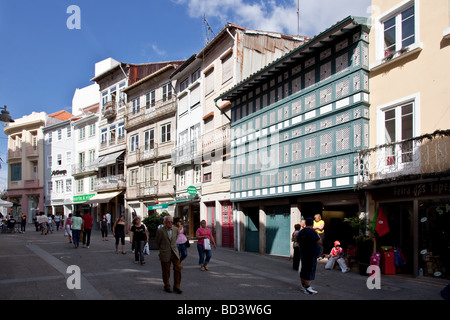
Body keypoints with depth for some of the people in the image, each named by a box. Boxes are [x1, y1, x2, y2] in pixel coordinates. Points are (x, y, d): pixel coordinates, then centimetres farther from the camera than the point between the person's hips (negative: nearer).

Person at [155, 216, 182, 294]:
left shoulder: (176, 229, 2)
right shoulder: (160, 230, -10)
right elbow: (158, 242, 4)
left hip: (174, 252, 3)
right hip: (165, 254, -3)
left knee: (178, 269, -3)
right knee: (166, 271, 6)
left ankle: (176, 287, 9)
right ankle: (167, 286, 24)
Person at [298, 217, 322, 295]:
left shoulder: (300, 232, 9)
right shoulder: (312, 232, -17)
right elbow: (319, 242, -17)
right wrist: (318, 236, -2)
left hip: (302, 254, 8)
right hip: (311, 254, -8)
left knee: (303, 269, 15)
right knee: (309, 271, -6)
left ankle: (303, 285, 25)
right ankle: (307, 288, -7)